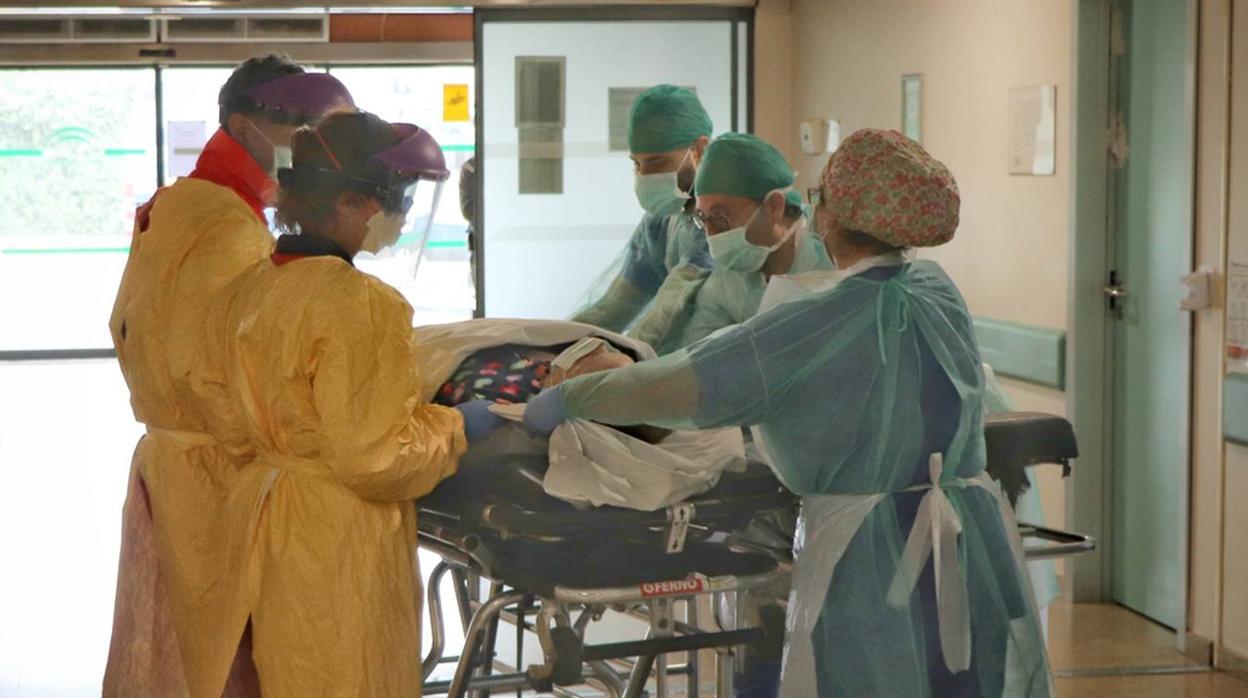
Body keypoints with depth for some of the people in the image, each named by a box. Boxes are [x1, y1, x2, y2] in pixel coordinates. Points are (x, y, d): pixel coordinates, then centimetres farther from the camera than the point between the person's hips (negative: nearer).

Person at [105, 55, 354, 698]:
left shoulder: (169, 209, 13)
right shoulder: (232, 230, -19)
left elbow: (126, 327, 20)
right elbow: (206, 368, -25)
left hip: (163, 463, 10)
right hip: (215, 480, -10)